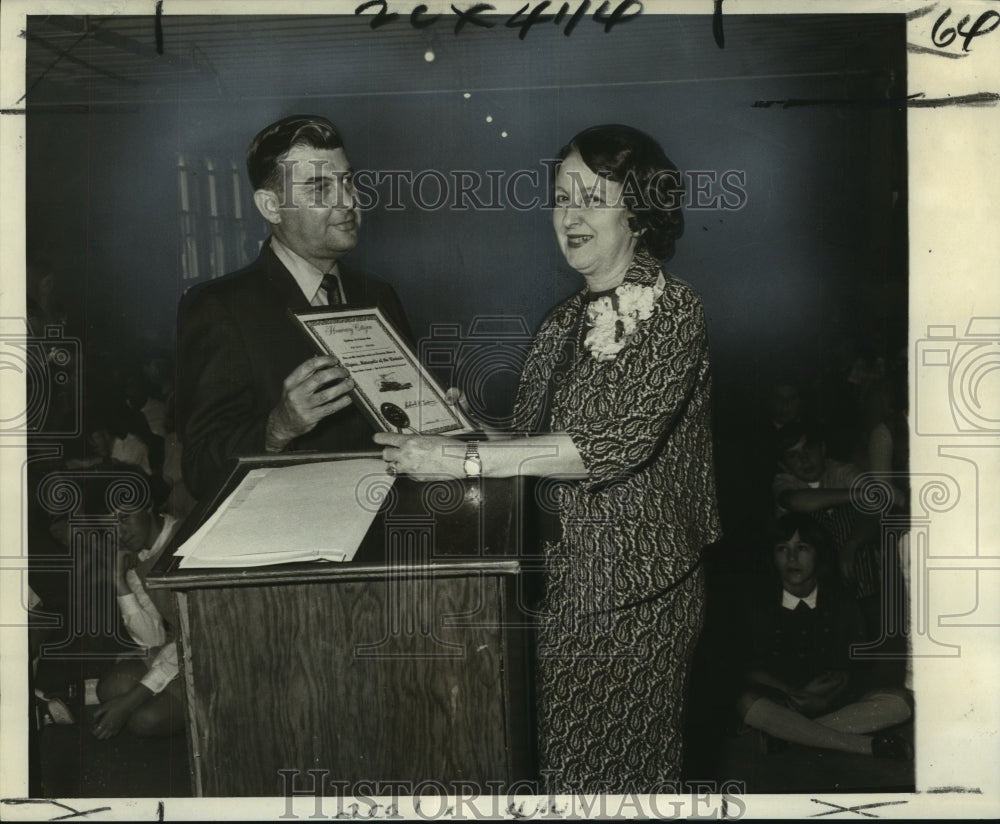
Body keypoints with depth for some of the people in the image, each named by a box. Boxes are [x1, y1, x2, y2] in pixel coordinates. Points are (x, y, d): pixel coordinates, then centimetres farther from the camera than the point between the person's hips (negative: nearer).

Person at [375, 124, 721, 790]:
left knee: (620, 767, 8)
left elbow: (613, 444, -24)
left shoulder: (675, 313, -12)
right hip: (565, 573, 6)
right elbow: (534, 441, 11)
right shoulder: (567, 322, 10)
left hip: (638, 587, -6)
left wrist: (465, 460, -26)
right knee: (561, 755, 13)